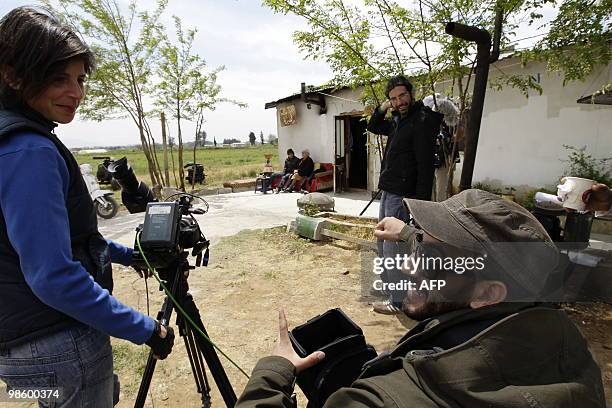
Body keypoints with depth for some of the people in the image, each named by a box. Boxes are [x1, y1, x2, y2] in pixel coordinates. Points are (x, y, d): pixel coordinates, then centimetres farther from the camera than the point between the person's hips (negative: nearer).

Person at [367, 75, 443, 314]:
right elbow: (373, 127, 29)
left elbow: (425, 165, -20)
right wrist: (382, 109, 9)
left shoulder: (421, 122, -15)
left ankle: (399, 301, 8)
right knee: (383, 242, 20)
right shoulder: (398, 121, 12)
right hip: (388, 192, 10)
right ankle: (389, 285, 38)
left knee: (392, 248, -5)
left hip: (402, 196, -10)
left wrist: (422, 203, -24)